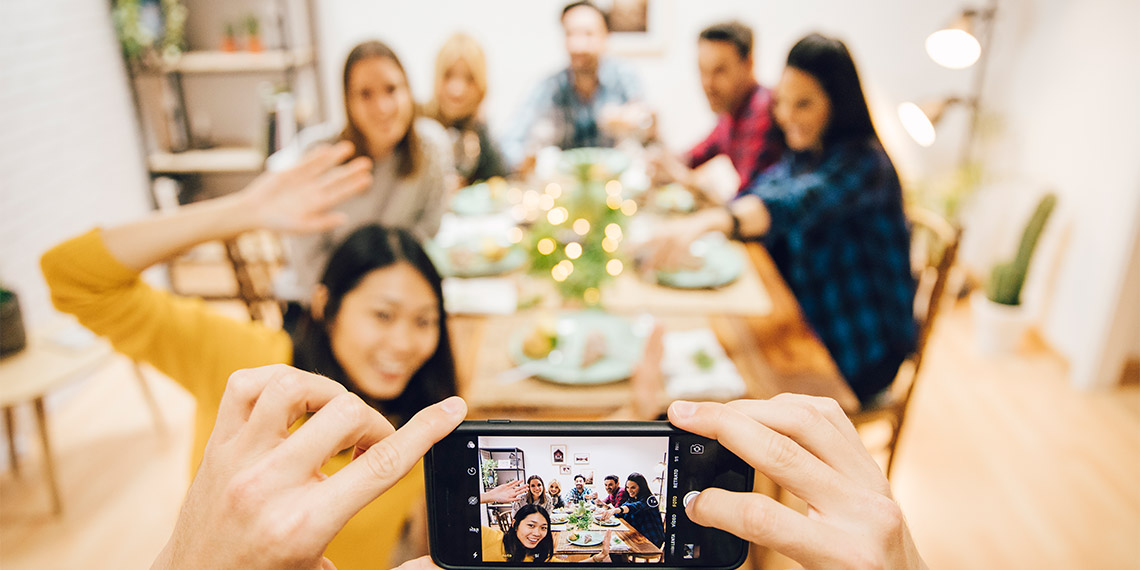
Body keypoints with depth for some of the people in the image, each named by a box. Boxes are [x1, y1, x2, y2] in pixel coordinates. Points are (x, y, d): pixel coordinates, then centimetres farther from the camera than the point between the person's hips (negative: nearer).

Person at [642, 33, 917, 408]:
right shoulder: (804, 156, 4)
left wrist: (705, 221, -60)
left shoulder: (862, 162, -23)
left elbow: (795, 204, -43)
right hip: (809, 324, 7)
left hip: (858, 351, -7)